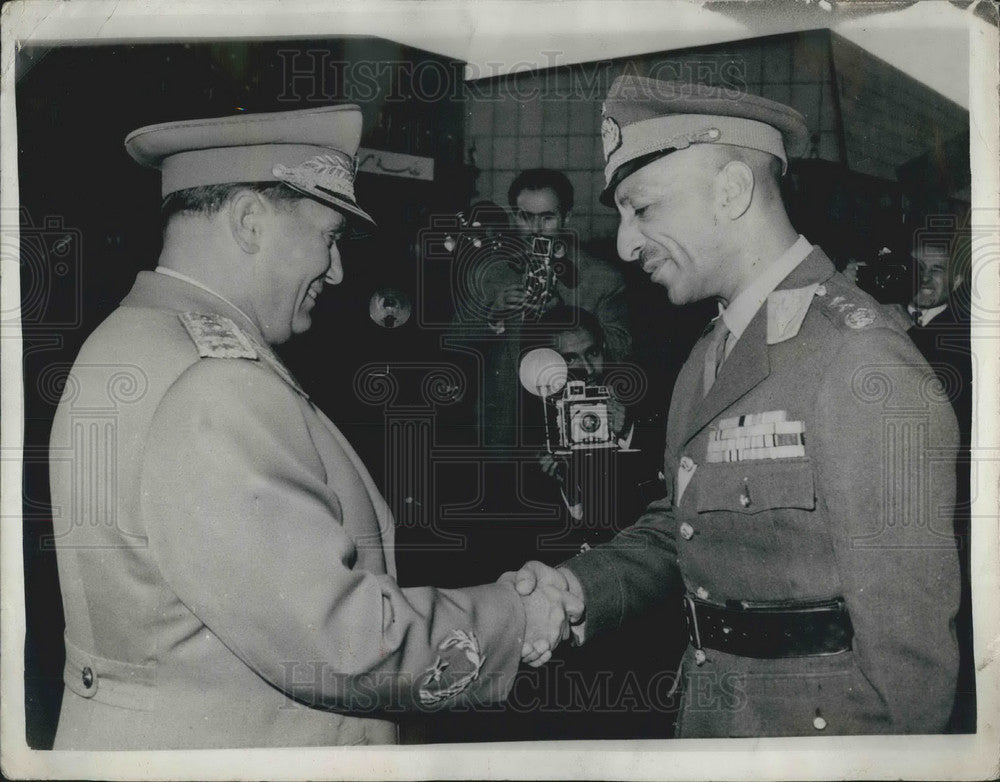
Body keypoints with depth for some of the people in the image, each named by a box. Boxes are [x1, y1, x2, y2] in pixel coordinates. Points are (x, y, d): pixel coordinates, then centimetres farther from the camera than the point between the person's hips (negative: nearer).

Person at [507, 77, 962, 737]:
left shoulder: (861, 357, -22)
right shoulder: (708, 357, 7)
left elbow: (908, 632, -21)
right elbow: (679, 527, 8)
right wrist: (581, 589, -8)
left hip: (820, 720, -8)